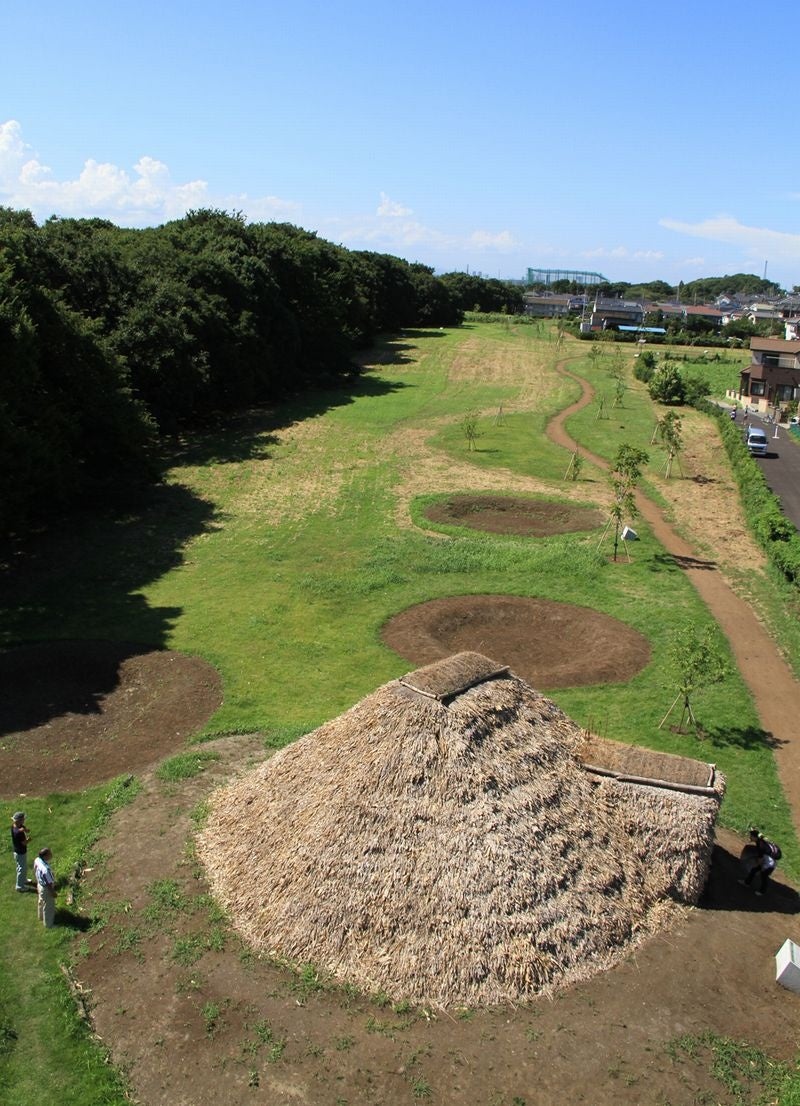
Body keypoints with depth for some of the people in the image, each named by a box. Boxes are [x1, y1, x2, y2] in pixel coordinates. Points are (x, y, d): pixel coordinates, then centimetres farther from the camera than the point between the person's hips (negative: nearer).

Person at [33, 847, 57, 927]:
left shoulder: (37, 860, -20)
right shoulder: (46, 869, -43)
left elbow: (35, 871, 1)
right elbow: (49, 884, -28)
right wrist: (53, 893, -11)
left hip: (40, 884, 8)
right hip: (46, 889, -8)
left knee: (41, 902, 33)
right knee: (48, 907, 18)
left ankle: (41, 917, 58)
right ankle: (49, 924, 40)